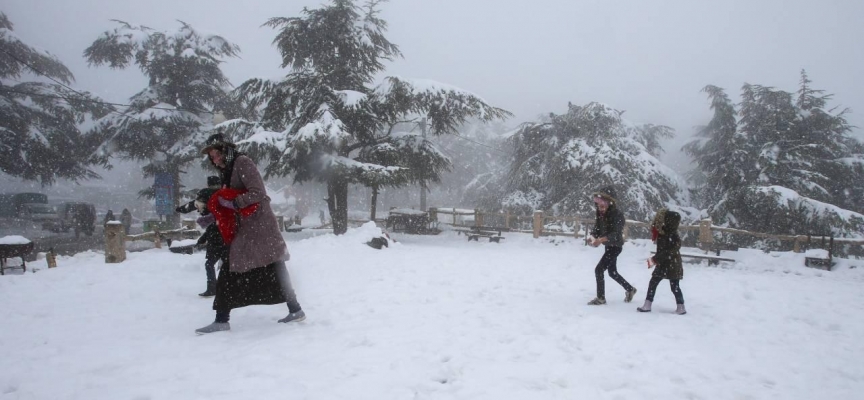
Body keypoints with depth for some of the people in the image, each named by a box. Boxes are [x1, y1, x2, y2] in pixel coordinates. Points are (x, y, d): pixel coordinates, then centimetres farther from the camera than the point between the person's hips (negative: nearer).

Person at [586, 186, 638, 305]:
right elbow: (597, 228, 3)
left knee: (599, 269, -12)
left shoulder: (617, 214, -23)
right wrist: (594, 237, -20)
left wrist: (601, 239, -46)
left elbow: (615, 234, -31)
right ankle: (630, 289, 41)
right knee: (612, 272, 20)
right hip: (608, 245, 8)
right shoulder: (600, 213, -2)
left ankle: (601, 297, 0)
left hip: (615, 246, -8)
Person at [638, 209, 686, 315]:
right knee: (653, 282, 6)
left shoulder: (673, 237, -21)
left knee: (675, 287, 3)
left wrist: (654, 259, -25)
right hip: (662, 265, 8)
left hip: (673, 266, -8)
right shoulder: (663, 234, 3)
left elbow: (668, 252, -27)